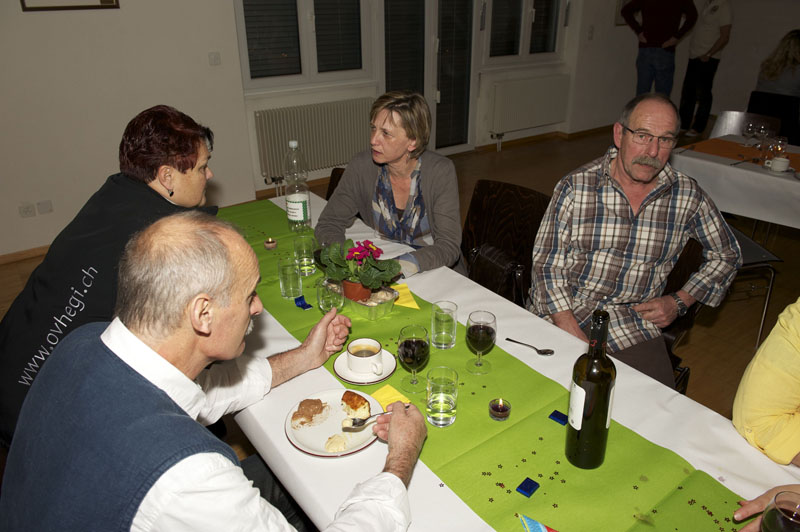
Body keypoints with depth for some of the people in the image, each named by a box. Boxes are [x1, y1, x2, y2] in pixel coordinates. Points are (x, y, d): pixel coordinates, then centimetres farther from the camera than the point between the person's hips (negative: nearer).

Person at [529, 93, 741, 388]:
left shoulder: (687, 195, 2)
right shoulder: (576, 186, -6)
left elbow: (726, 255, 18)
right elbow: (547, 266, -8)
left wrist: (679, 301, 4)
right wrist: (576, 337, -17)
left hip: (633, 328, 3)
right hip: (560, 316, -2)